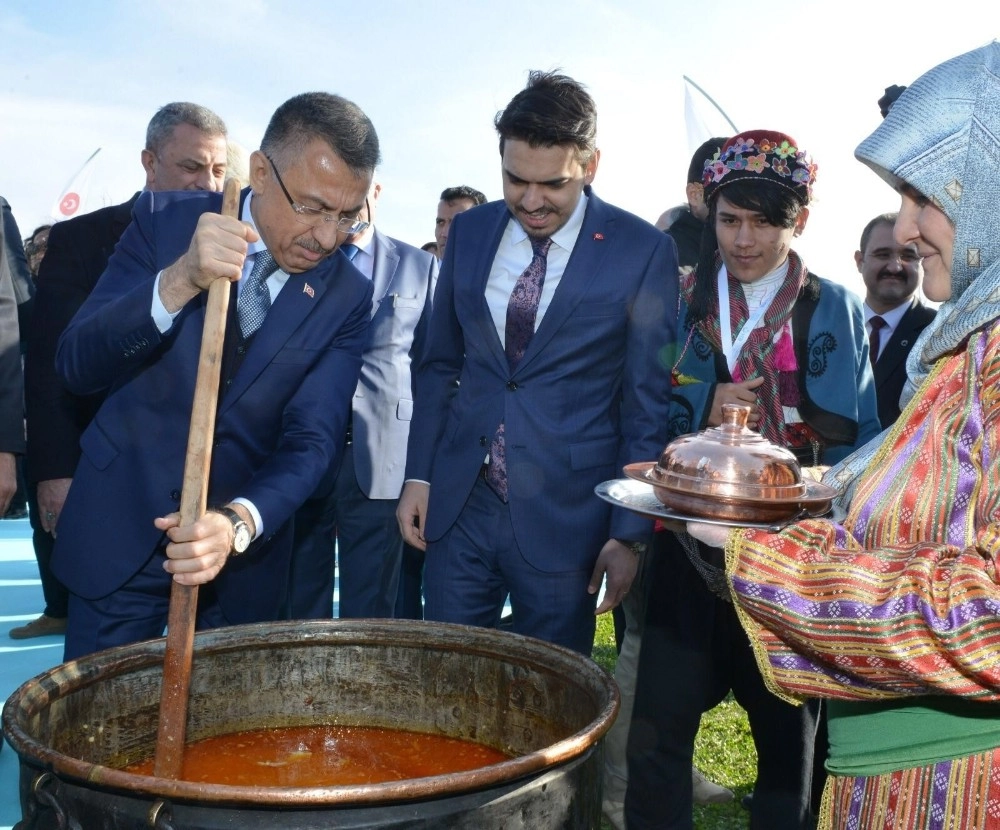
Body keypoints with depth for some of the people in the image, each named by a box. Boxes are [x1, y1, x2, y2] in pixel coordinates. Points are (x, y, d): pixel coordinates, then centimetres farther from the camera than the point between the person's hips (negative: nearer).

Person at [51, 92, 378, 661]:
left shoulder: (348, 297, -8)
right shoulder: (167, 220, -8)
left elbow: (312, 440, -11)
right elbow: (77, 365, -14)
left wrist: (239, 523, -31)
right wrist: (178, 282, -32)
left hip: (246, 549, 1)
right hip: (120, 532, 0)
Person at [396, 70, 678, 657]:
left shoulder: (644, 251, -7)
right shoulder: (469, 233, 4)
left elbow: (647, 403, -4)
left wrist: (629, 535, -5)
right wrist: (418, 476, 7)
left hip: (566, 519, -3)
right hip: (458, 503, 4)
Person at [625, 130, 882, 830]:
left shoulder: (834, 311, 1)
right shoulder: (680, 302, 5)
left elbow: (857, 437, 0)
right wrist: (703, 405, -13)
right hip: (692, 548, 1)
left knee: (788, 737, 13)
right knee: (655, 736, -2)